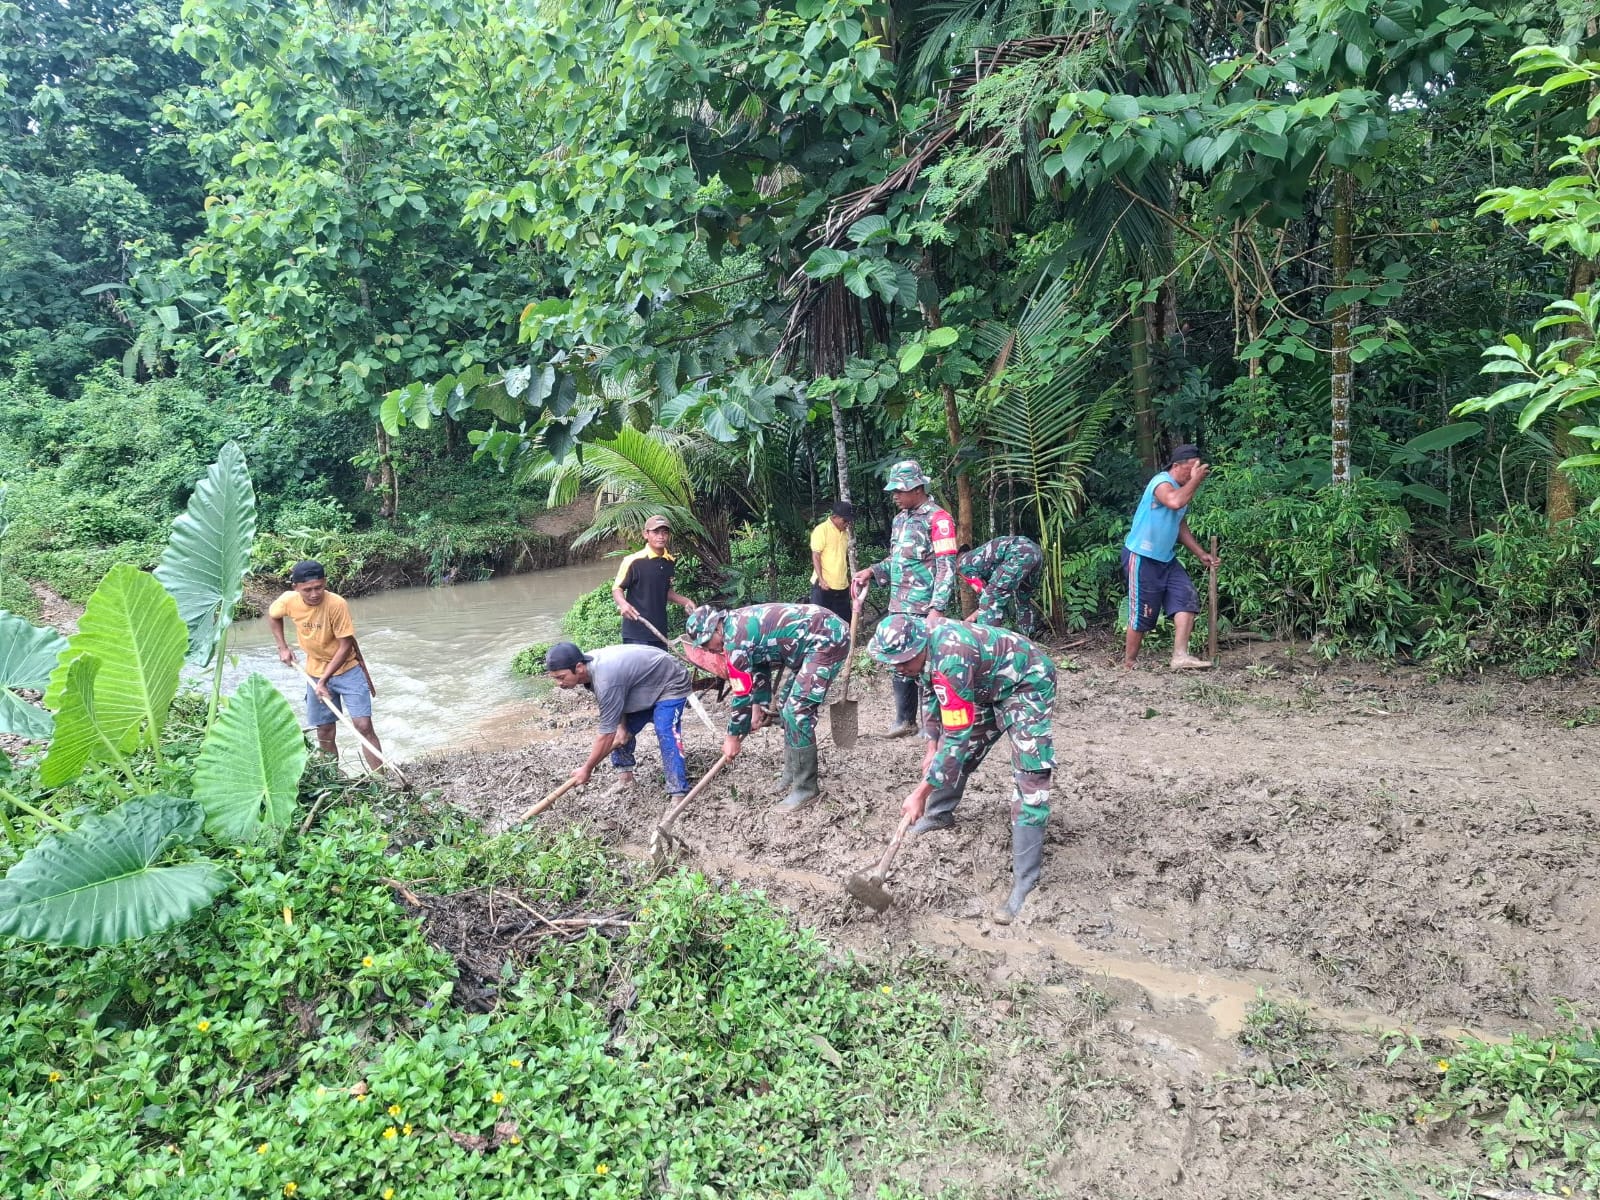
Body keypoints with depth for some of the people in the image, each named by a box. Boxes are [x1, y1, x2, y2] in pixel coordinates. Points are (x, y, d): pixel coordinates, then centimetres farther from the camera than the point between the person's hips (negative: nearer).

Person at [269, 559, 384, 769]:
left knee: (364, 726, -12)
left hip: (347, 669, -4)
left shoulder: (336, 604, -26)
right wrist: (282, 647, 2)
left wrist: (324, 680, -20)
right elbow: (272, 616, 11)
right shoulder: (288, 601, -14)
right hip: (316, 673, 4)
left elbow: (345, 646, -20)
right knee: (325, 733, 9)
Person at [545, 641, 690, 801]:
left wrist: (587, 769, -21)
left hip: (671, 685, -10)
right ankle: (625, 777, 20)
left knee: (666, 735, -25)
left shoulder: (605, 679, -39)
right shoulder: (588, 663, -12)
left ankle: (678, 795, -26)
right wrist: (621, 726, -9)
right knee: (621, 733, 8)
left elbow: (606, 734, -31)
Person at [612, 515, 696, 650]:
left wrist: (684, 601, 8)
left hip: (660, 632, 6)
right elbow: (617, 588, -5)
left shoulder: (670, 562, 9)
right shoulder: (633, 561, -10)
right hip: (636, 634, -6)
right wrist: (623, 604, -25)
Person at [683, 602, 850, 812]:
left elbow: (742, 691, -11)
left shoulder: (735, 637, -17)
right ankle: (793, 772, 29)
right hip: (819, 636, 11)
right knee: (788, 705, 17)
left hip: (829, 640, -11)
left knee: (797, 711, -12)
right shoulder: (741, 624, 11)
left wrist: (733, 737, 0)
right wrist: (759, 707, 21)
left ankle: (805, 789, -5)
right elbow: (760, 667, 23)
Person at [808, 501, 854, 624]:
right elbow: (815, 556, -11)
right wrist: (821, 579, -19)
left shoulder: (846, 532, 12)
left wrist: (849, 579, 18)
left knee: (844, 622, 10)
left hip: (842, 585, 7)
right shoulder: (821, 530, -9)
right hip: (824, 585, -7)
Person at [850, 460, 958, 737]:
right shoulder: (900, 519, 15)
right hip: (898, 607, 8)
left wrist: (937, 608, -21)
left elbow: (947, 567, -15)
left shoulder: (938, 519, -10)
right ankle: (905, 720, 21)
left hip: (924, 608, -8)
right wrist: (871, 572, 7)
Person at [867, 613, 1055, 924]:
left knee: (1029, 778, -19)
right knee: (947, 751, 16)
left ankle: (1024, 882, -18)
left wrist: (920, 794, -32)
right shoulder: (922, 641, -13)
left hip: (1028, 683, -9)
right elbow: (932, 692, 8)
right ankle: (939, 815, 42)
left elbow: (957, 736, -37)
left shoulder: (951, 659, -39)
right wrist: (931, 747, 6)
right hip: (988, 685, 9)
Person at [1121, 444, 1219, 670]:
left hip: (1166, 559, 9)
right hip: (1142, 558, -9)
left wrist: (1201, 554, 17)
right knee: (1143, 613, -3)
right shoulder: (1162, 482, -17)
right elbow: (1175, 502, -40)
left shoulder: (1182, 489, 13)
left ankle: (1180, 656, -10)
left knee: (1187, 597, -6)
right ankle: (1128, 664, 11)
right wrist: (1195, 480, -26)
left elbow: (1181, 526, 22)